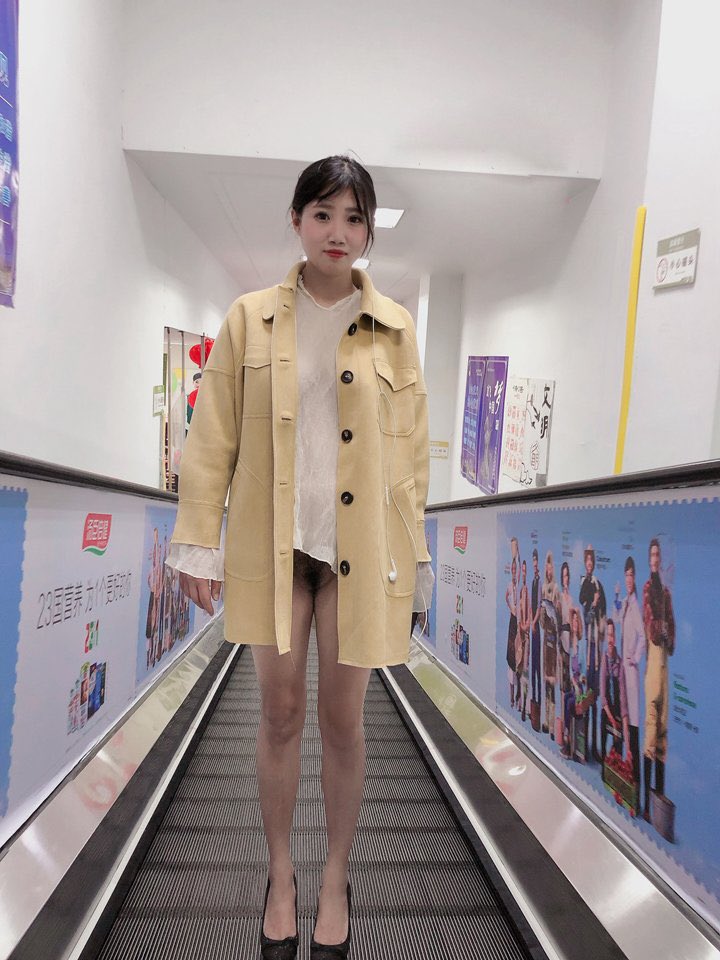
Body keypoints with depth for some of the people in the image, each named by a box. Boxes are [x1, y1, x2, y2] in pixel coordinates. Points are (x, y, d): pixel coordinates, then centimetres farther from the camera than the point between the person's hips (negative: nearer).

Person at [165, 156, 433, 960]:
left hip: (360, 547, 0)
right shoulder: (249, 318, 5)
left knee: (342, 719, 8)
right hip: (273, 543, 0)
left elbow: (410, 450, 5)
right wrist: (198, 543, 0)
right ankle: (280, 875, 33)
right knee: (280, 714, 9)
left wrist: (413, 559, 3)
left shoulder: (393, 328, 5)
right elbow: (213, 439, 3)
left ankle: (335, 881, 32)